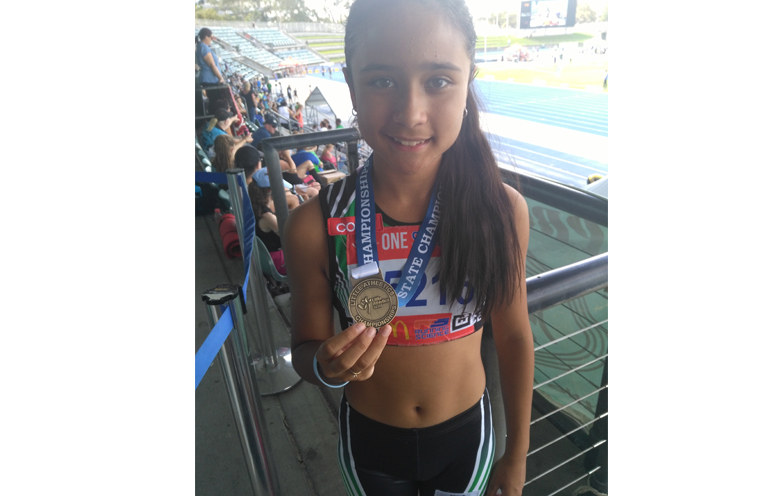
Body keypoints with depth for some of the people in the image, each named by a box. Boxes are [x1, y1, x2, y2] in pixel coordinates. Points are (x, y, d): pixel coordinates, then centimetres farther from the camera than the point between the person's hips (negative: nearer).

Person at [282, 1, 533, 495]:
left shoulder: (503, 209, -20)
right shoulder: (315, 225, -23)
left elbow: (514, 335, -7)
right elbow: (304, 351, -9)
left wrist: (518, 455, 3)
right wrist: (326, 366, -33)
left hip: (466, 433, 1)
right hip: (369, 440, 0)